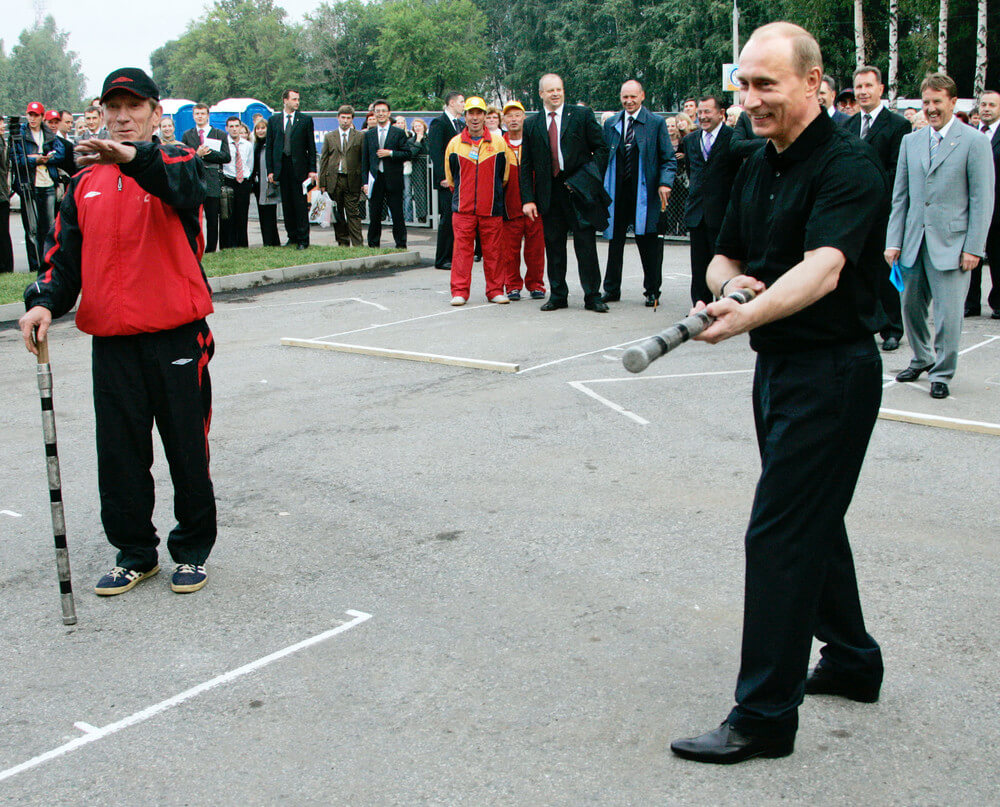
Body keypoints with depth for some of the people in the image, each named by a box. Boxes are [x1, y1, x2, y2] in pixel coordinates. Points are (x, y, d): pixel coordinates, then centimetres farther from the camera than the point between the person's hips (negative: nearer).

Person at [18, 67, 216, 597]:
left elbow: (185, 186, -27)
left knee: (187, 453, 6)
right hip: (111, 341, 4)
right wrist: (46, 301, -7)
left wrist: (135, 157, -46)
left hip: (178, 338, -4)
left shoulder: (176, 162, -1)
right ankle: (135, 553, 27)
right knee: (119, 455, 10)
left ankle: (192, 551, 25)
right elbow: (64, 254, 12)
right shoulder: (86, 181, 12)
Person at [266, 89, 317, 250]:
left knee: (301, 204, -3)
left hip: (299, 167, -2)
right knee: (286, 204, 6)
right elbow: (269, 146, 8)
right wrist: (270, 170, 1)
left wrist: (312, 169, -3)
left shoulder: (306, 120, 5)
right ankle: (292, 237, 17)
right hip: (281, 167, 2)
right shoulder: (273, 120, 10)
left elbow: (311, 146, 4)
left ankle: (303, 240, 1)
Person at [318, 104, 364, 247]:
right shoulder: (329, 137, 11)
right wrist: (322, 182, 2)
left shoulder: (360, 136, 5)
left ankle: (357, 244, -5)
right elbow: (323, 160, 9)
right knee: (337, 213, 7)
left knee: (353, 213, -5)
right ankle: (343, 243, 15)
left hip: (352, 180, -3)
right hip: (334, 180, 3)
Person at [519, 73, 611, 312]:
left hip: (579, 190, -2)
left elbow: (601, 148, 4)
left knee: (586, 244, 0)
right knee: (553, 246, 7)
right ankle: (557, 295, 17)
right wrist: (528, 199, 0)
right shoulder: (532, 125, 9)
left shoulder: (582, 115, 3)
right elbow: (526, 165, 8)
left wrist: (592, 178, -8)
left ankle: (592, 296, 6)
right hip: (549, 192, 2)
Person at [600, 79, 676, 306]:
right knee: (615, 242, 8)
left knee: (649, 244, 1)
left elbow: (669, 158, 1)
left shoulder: (656, 123, 2)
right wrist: (600, 186, 3)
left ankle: (652, 291, 11)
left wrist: (665, 183, -15)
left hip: (644, 193, -3)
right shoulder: (611, 124, 12)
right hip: (617, 192, 3)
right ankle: (611, 289, 18)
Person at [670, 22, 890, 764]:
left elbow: (823, 267, -31)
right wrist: (733, 282, -9)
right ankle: (852, 660, 38)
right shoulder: (757, 167, 11)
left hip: (833, 373, -9)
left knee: (780, 532, -9)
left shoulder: (849, 165, -16)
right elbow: (724, 257, 14)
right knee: (814, 521, 19)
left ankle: (765, 715, 0)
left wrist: (748, 314, -46)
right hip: (779, 366, 9)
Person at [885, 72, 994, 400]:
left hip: (951, 243, -5)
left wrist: (973, 247, -10)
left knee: (948, 312, -4)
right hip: (914, 241, 5)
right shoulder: (911, 142, 11)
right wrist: (893, 241, 5)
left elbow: (982, 199, -5)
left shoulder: (974, 142, -3)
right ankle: (922, 359, 34)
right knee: (911, 305, 12)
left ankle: (942, 373, 12)